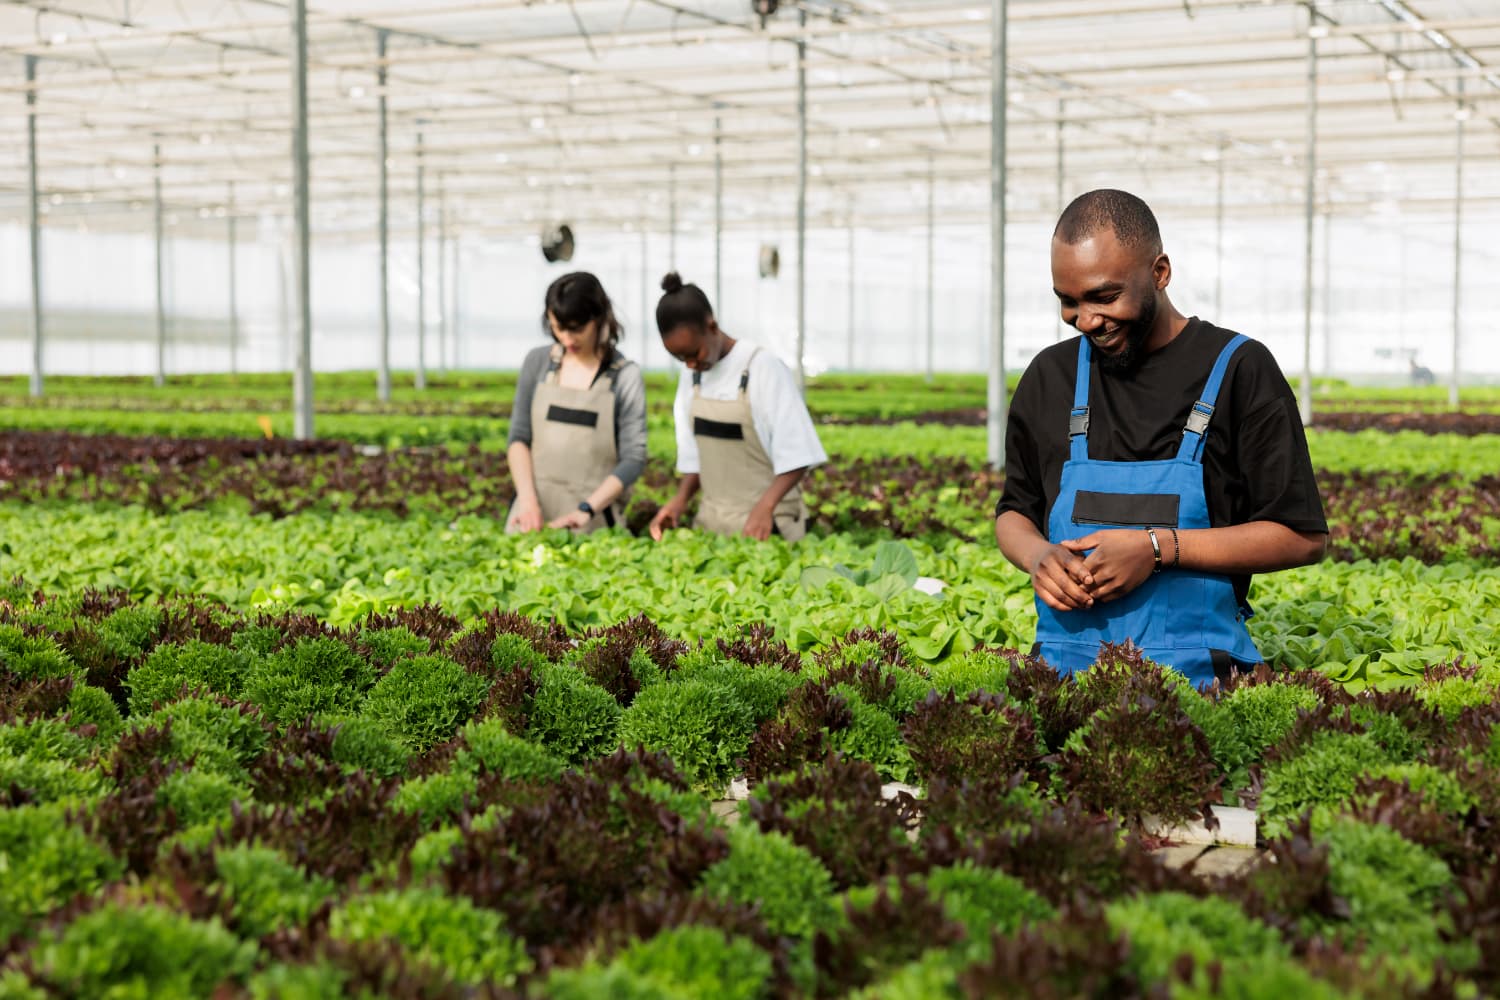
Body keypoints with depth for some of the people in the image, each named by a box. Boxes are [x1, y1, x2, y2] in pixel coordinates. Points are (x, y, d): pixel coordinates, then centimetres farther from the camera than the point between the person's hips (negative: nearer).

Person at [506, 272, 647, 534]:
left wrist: (587, 510, -16)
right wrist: (527, 499, -9)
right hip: (536, 508, 3)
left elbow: (634, 458, -6)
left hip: (594, 519, -2)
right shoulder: (538, 362, 5)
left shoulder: (625, 375, -4)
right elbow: (519, 436, 6)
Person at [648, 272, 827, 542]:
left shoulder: (764, 368, -13)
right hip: (710, 521, 6)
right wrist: (681, 499, -3)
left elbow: (797, 456, -14)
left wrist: (765, 507, -26)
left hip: (764, 523, -5)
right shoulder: (692, 374, 6)